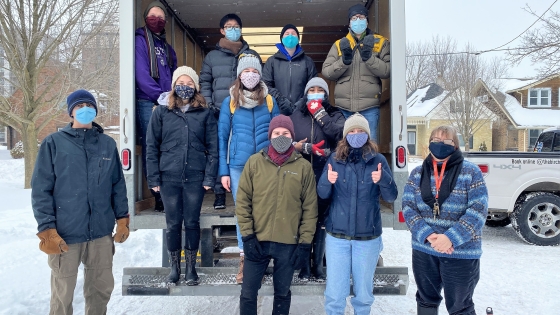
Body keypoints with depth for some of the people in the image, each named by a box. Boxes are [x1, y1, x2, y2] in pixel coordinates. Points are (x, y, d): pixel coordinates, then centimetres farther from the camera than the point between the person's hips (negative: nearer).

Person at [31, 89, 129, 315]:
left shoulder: (108, 143, 8)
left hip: (102, 232, 3)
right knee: (63, 293, 12)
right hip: (65, 233, -3)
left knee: (102, 287, 15)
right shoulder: (53, 143, -2)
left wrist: (122, 218, 4)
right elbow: (41, 190, -5)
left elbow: (118, 184, 10)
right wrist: (46, 229, -11)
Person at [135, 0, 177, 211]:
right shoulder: (140, 40, 4)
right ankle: (159, 197, -2)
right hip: (147, 103, -5)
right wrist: (160, 96, -14)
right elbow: (142, 74, -8)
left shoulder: (167, 48, 23)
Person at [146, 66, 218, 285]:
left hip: (195, 177, 0)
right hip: (169, 177, 1)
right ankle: (174, 267, 24)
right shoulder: (161, 113, 6)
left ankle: (191, 268, 22)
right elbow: (152, 148, 4)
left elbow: (212, 148, 1)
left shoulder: (205, 114, 4)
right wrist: (153, 179, -2)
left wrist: (209, 177, -6)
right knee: (173, 224, 9)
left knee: (192, 223, 7)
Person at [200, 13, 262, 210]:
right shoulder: (212, 56, 13)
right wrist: (209, 106, -3)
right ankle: (219, 193, 6)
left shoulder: (252, 55, 14)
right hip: (220, 113, 0)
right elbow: (205, 83, 10)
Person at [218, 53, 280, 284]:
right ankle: (244, 260, 19)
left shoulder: (269, 100, 6)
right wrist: (223, 171, 0)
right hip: (238, 166, 0)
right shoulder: (230, 102, 5)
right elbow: (222, 137, 5)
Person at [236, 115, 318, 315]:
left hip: (289, 244, 0)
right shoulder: (254, 162, -1)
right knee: (248, 293, 10)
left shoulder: (303, 167, -1)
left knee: (282, 292, 17)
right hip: (257, 241, 0)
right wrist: (247, 234, -6)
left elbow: (310, 208, 0)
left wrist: (305, 242, -3)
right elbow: (242, 200, 0)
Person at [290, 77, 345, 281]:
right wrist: (296, 147, -13)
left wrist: (319, 113, -4)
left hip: (324, 174, 0)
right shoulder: (296, 115, 13)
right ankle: (304, 266, 13)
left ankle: (318, 266, 16)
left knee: (321, 220, 4)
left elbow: (339, 133, -10)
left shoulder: (334, 115, 12)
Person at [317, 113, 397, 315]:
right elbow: (323, 194, -3)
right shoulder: (335, 159, 0)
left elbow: (391, 197, -7)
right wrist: (327, 181, -24)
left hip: (368, 237, 0)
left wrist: (383, 180, -27)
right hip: (337, 235, 0)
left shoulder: (378, 160, -3)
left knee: (363, 292, 15)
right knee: (334, 293, 4)